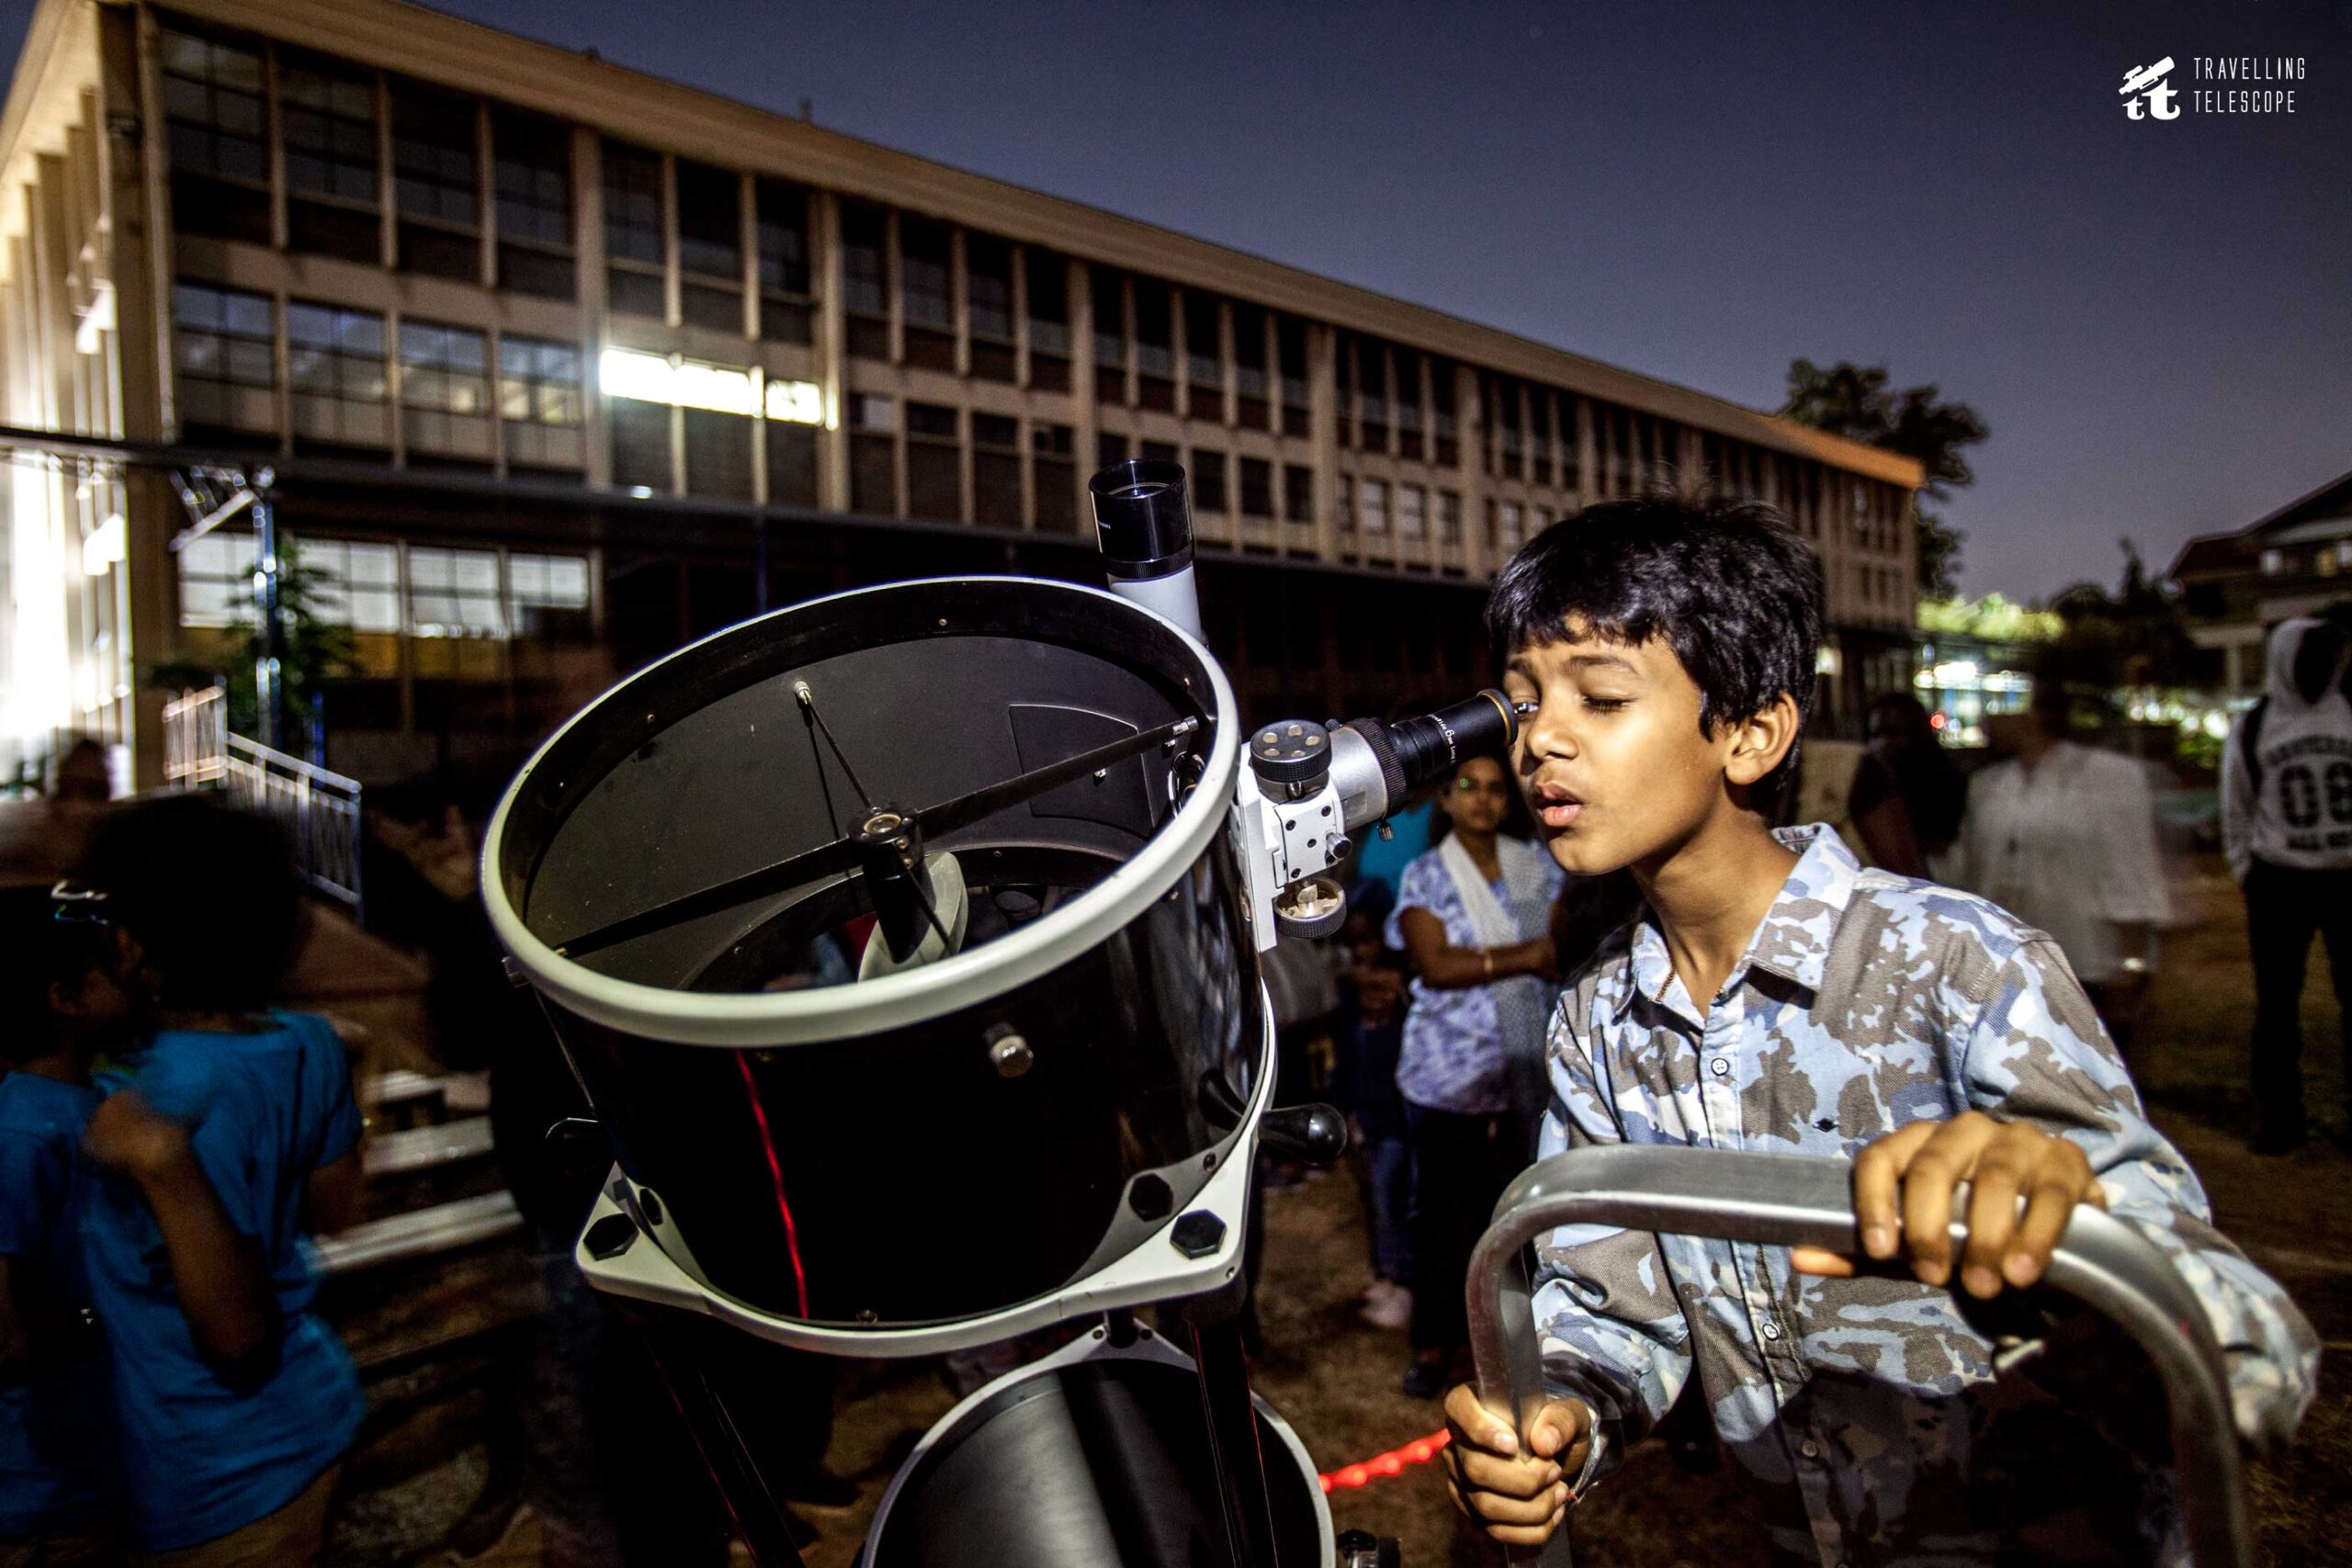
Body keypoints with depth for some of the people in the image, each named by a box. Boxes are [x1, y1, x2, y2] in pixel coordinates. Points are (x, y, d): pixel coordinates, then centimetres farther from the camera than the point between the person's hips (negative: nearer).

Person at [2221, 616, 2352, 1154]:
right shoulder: (2252, 727, 4)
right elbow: (2236, 811, 9)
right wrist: (2247, 874, 3)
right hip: (2279, 882, -1)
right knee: (2277, 1004, 5)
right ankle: (2278, 1118, 15)